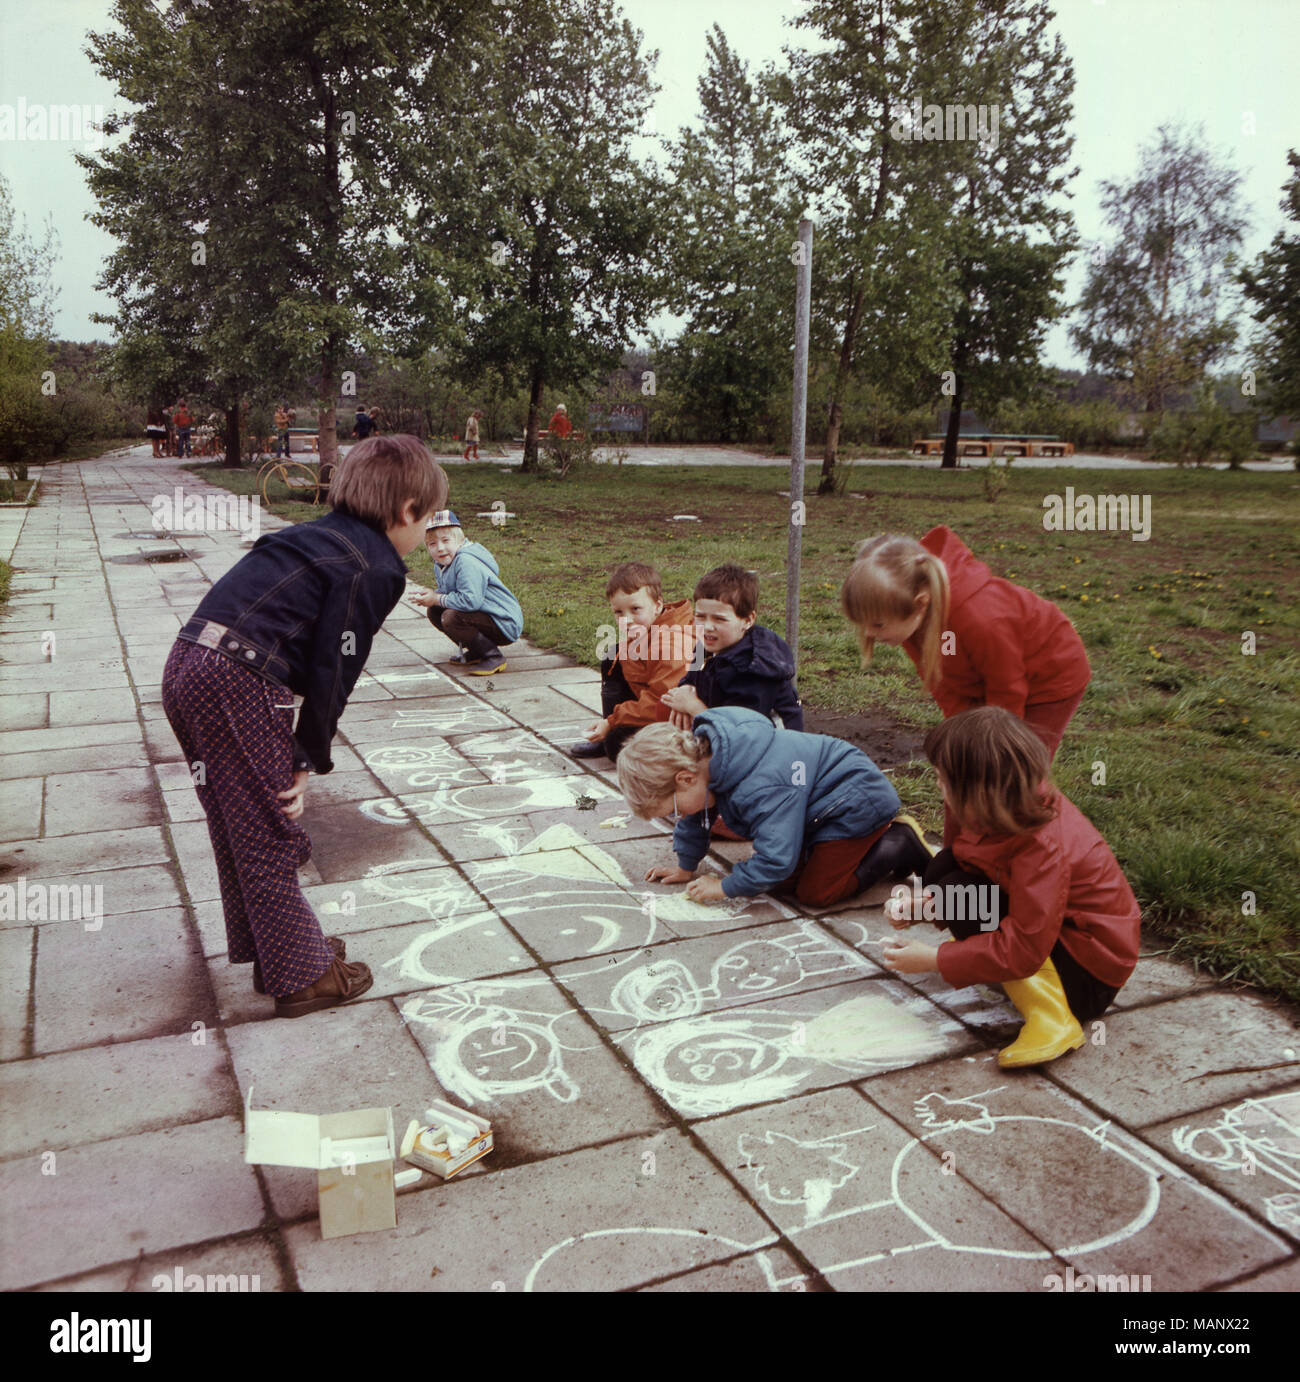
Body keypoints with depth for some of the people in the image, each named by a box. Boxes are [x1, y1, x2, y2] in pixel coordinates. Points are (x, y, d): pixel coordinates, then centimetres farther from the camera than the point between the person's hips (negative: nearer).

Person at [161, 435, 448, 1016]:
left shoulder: (317, 536, 22)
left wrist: (298, 755, 16)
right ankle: (301, 975, 17)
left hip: (188, 663, 9)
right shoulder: (376, 568, -5)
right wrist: (308, 761, 1)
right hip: (238, 684, -9)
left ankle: (265, 947, 37)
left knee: (238, 828, 20)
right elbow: (332, 672, -9)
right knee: (270, 835, 3)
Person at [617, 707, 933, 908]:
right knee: (784, 882, 5)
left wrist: (724, 887, -21)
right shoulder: (702, 748, -8)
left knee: (815, 893, -11)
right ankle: (881, 836, 17)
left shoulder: (759, 789, -37)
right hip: (820, 805, 10)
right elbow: (694, 820, 11)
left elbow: (775, 858, -34)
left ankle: (902, 844, 2)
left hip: (858, 802, -10)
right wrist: (685, 867, 18)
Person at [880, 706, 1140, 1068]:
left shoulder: (1042, 849, -33)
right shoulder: (1025, 804, -8)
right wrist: (922, 903, -10)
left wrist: (934, 959, -26)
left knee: (959, 896, -24)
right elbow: (966, 860, 7)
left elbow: (1024, 952, -32)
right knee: (942, 867, -2)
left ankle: (1053, 1019, -23)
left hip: (1091, 976, -8)